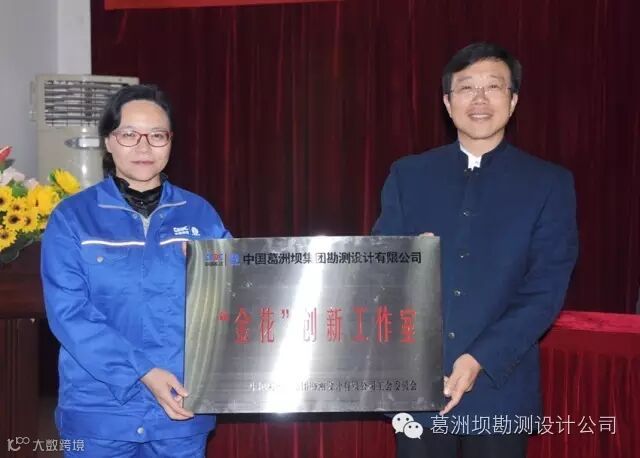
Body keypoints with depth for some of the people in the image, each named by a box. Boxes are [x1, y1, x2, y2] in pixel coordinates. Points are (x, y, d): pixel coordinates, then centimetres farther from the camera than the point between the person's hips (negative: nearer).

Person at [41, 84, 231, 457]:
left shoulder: (201, 214, 4)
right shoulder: (73, 217, -3)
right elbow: (69, 313, -11)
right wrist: (144, 373, -19)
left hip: (183, 408, 2)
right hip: (100, 410, -1)